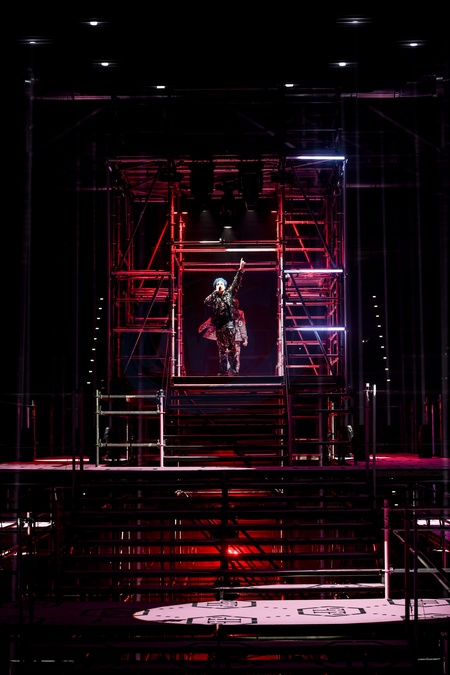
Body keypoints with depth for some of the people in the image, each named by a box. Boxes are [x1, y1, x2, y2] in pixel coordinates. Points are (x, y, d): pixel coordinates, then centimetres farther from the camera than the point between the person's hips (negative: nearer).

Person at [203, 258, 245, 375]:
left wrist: (240, 270, -3)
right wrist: (215, 292, -7)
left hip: (229, 324, -1)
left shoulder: (229, 293, 8)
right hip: (219, 326, 1)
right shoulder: (214, 297, 8)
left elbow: (236, 282, 5)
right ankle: (223, 371, 9)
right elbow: (206, 302, -9)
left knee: (232, 349, -1)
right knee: (222, 349, 7)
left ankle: (233, 370, -1)